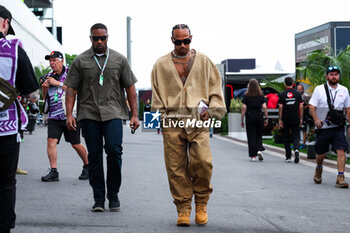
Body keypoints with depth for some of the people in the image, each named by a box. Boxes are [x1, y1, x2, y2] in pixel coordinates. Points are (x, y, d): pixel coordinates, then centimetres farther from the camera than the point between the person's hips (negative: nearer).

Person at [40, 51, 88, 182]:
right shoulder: (48, 76, 15)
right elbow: (44, 98, 21)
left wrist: (57, 83, -16)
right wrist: (44, 88, -1)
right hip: (54, 116, 4)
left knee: (76, 144, 3)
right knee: (51, 141, -13)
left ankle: (87, 167, 24)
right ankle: (53, 172, -12)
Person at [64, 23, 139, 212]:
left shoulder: (119, 60, 10)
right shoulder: (80, 61, 8)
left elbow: (130, 88, 11)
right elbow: (71, 88, 6)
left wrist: (134, 115, 5)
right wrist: (69, 114, -4)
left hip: (113, 113, 0)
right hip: (89, 114, 1)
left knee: (114, 150, -14)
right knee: (94, 155, 1)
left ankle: (113, 194, 3)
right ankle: (98, 198, 10)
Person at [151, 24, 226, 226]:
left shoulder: (204, 61, 14)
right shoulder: (162, 65, 14)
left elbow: (215, 88, 15)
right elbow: (157, 95, 16)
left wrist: (211, 109, 1)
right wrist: (159, 118, 7)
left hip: (198, 120, -1)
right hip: (172, 121, 1)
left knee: (203, 162, -14)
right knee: (176, 167, -2)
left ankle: (201, 204, 7)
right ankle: (183, 208, 8)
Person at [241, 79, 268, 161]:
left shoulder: (246, 96, -3)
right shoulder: (261, 95, 1)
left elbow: (244, 109, -6)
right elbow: (264, 108, -3)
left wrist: (242, 120, -1)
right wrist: (266, 118, 4)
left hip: (249, 117, -1)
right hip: (259, 117, 1)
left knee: (251, 136, 3)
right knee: (259, 135, 15)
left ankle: (253, 156, 2)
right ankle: (259, 150, -7)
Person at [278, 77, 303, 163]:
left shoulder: (282, 95, -3)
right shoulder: (298, 94, 1)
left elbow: (280, 107, -8)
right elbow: (301, 107, 0)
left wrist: (280, 119, -4)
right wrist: (301, 118, 6)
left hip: (285, 120, -1)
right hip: (295, 119, 1)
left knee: (286, 137, 10)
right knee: (296, 136, 6)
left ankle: (288, 157, 12)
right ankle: (296, 149, -24)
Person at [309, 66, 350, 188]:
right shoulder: (319, 90, 0)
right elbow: (312, 107, -4)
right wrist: (316, 119, -21)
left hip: (338, 127, 1)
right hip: (323, 127, -1)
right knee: (321, 153, 9)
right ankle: (318, 169, 40)